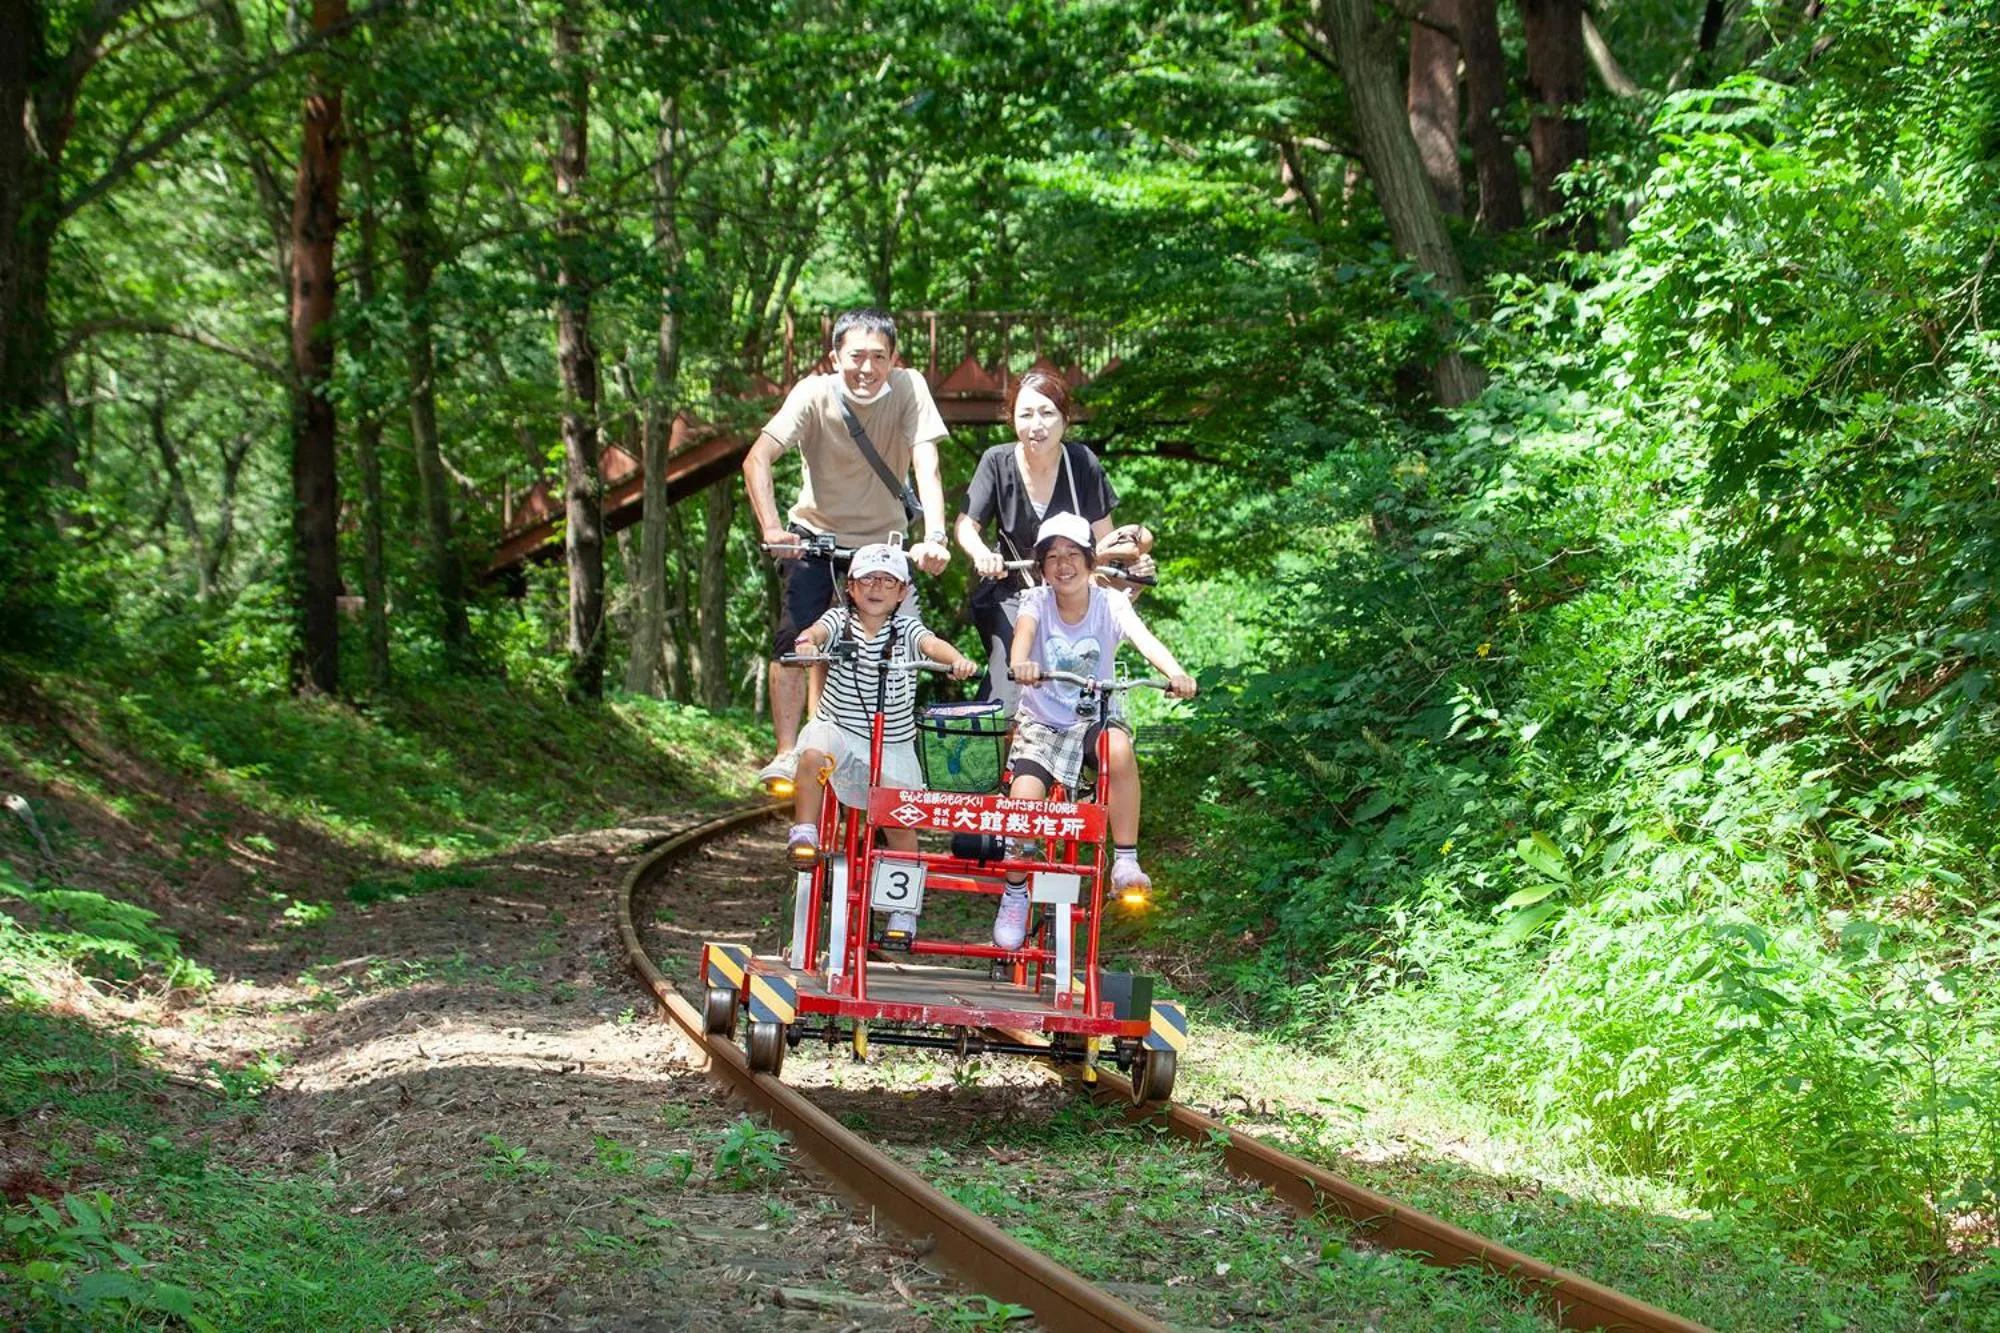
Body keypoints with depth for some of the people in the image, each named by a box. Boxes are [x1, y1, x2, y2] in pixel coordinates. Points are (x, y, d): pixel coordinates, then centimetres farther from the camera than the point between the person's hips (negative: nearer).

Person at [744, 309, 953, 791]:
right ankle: (787, 755, -8)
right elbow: (757, 460, -29)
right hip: (817, 533, -1)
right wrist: (771, 529, -43)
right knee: (794, 639, -15)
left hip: (884, 539, 1)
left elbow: (926, 466, -28)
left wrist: (935, 538, -44)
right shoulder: (815, 394, -21)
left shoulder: (909, 389, -20)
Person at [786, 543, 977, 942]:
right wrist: (806, 643, -45)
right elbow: (816, 631, -20)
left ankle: (903, 910, 9)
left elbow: (932, 643, -21)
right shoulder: (839, 620, 0)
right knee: (813, 754, -34)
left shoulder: (906, 628, -1)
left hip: (893, 742, 0)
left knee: (900, 822, -3)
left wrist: (958, 659, -43)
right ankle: (804, 833, -18)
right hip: (838, 727, 0)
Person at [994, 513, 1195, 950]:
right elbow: (1023, 632, -31)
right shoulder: (1036, 601, -9)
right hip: (1042, 721, 1)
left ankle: (1125, 861, -25)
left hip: (1095, 715, -1)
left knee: (1119, 748, -36)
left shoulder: (1110, 603, -9)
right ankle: (1015, 896, 1)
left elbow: (1143, 638, -27)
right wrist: (1020, 663, -57)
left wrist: (1175, 672, -49)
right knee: (1024, 798, -23)